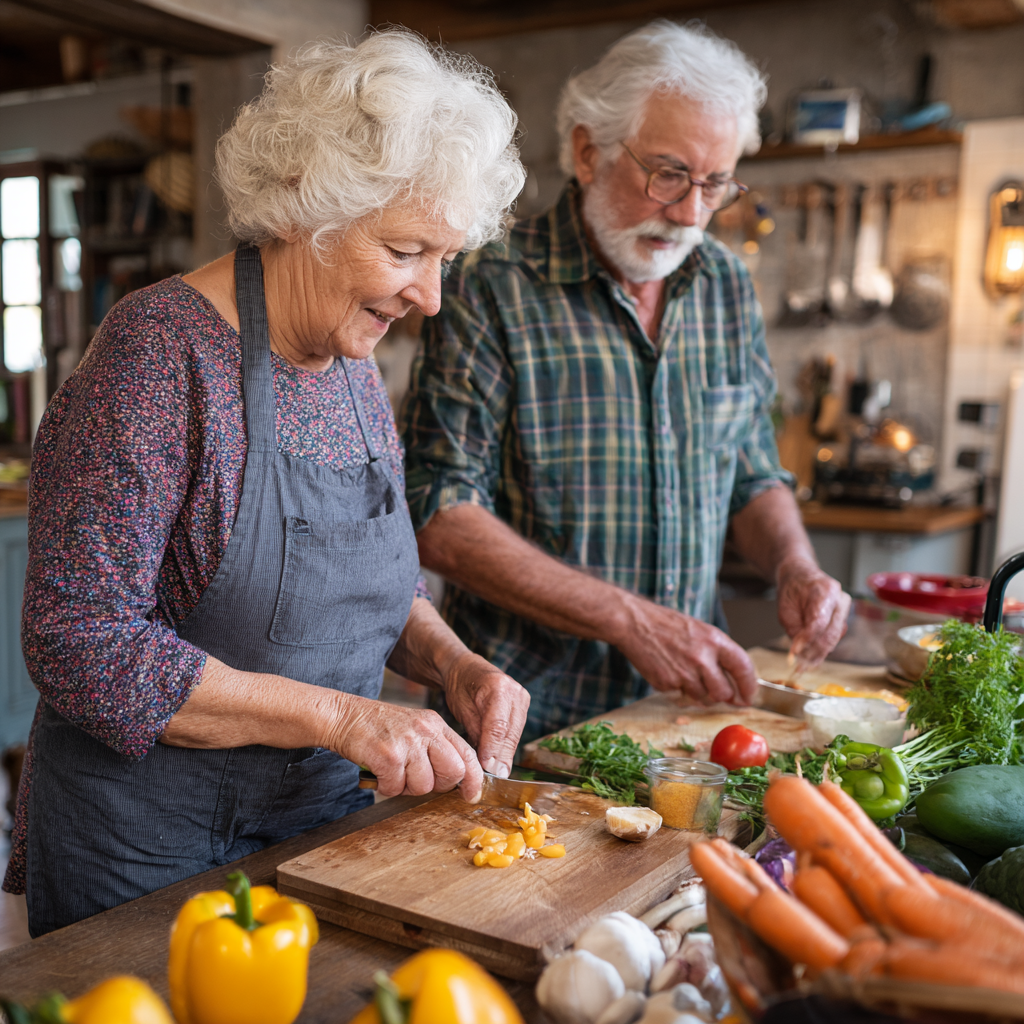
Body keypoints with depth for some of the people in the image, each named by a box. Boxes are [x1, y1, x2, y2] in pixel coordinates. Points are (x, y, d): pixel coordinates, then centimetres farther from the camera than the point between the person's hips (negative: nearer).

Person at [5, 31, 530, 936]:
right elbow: (79, 643, -25)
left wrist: (452, 663, -7)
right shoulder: (165, 349, -21)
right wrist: (339, 715, -26)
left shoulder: (353, 363, 2)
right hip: (150, 856, -7)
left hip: (323, 816, 7)